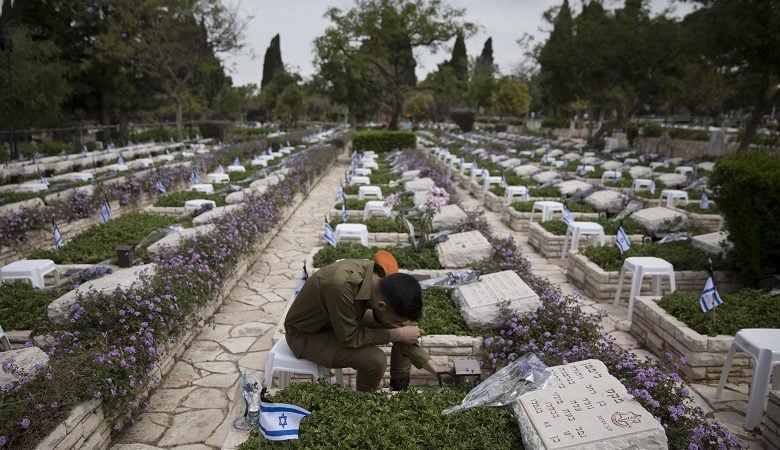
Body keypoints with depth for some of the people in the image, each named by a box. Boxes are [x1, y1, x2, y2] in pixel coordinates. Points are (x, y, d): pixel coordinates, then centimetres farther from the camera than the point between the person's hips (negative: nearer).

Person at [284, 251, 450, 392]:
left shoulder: (383, 277, -18)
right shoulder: (342, 284, -42)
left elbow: (397, 327, -6)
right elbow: (349, 338, -29)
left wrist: (433, 366, -6)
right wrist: (397, 333, -24)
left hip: (340, 320, 7)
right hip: (305, 335, -7)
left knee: (405, 327, -2)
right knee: (375, 360, -25)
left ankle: (400, 389, 17)